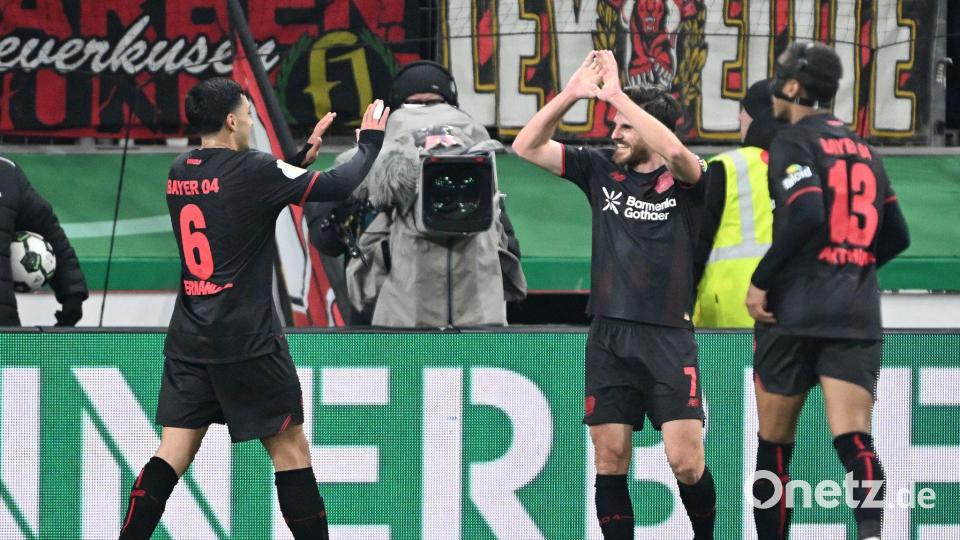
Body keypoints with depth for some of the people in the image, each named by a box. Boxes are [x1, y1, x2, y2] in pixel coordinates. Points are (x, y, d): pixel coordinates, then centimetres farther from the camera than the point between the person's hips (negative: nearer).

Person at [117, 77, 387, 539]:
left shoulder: (180, 173, 8)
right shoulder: (252, 170, -12)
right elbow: (340, 185, -9)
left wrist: (303, 154, 27)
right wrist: (370, 142, 8)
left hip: (188, 340, 6)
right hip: (247, 344, -6)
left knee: (173, 453, 4)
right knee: (290, 448, 5)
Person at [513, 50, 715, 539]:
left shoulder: (682, 181, -2)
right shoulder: (601, 171, 11)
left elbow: (674, 150, -26)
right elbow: (527, 146, 7)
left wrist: (616, 95, -22)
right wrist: (571, 93, -5)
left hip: (667, 337, -4)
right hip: (608, 337, 4)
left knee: (685, 461, -10)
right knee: (609, 459, 1)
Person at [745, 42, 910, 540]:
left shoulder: (793, 143, -4)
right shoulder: (862, 148, 16)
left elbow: (806, 216, -20)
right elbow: (896, 235, 20)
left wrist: (760, 281, -12)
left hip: (795, 312, -4)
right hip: (857, 316, 5)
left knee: (774, 442, 11)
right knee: (854, 438, -9)